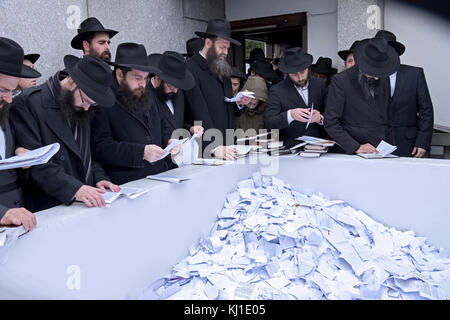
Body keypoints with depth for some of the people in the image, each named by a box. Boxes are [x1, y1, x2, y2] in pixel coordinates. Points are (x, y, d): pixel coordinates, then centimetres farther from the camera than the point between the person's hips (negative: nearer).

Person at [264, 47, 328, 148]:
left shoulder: (319, 84, 9)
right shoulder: (276, 91, -1)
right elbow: (268, 123, -10)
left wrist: (320, 118, -11)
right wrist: (290, 115, -26)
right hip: (291, 149, -3)